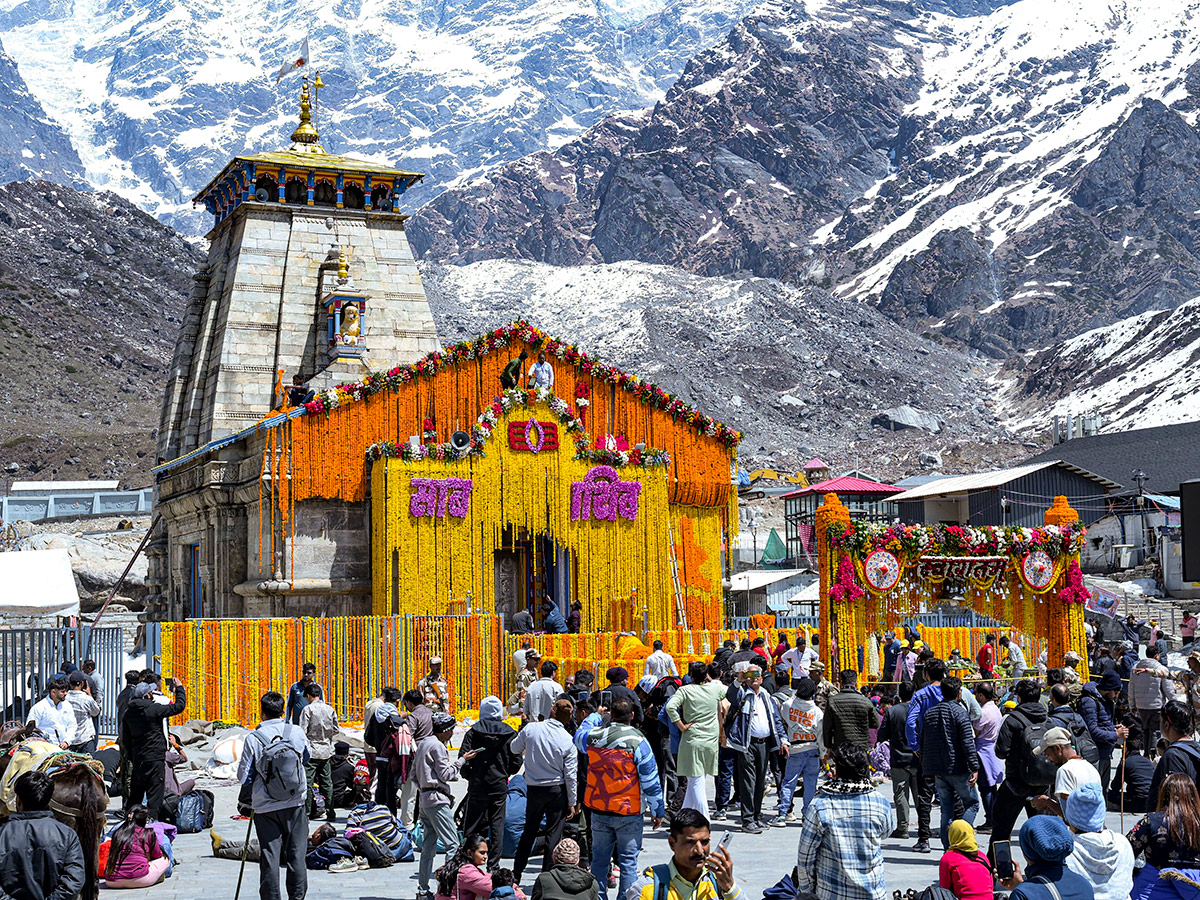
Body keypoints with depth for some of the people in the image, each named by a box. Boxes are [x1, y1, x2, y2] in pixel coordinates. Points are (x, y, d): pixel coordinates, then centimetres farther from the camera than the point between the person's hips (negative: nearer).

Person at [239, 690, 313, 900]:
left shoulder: (253, 739, -11)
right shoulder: (297, 733, -4)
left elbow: (243, 776, -4)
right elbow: (308, 757, 17)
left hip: (265, 807, -2)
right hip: (295, 804, 2)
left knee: (269, 856, 4)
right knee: (296, 855, 9)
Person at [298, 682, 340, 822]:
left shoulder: (308, 709, -10)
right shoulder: (330, 709, 5)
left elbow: (302, 731, -13)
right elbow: (336, 730, 10)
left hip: (312, 751, -5)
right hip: (326, 751, 5)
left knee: (308, 782, 0)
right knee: (327, 783, 10)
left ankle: (308, 812, 0)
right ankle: (330, 813, 10)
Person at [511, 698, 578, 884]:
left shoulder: (531, 729, -9)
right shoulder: (568, 740, -11)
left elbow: (515, 748, 8)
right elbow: (571, 775, -8)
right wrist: (572, 802, 0)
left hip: (533, 789, 3)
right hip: (557, 791, -3)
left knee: (528, 832, 17)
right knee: (554, 834, 4)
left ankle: (515, 874, 23)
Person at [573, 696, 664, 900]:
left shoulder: (593, 736, -3)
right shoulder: (638, 742, -14)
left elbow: (579, 735, 24)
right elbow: (650, 782, -10)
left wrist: (596, 715, 35)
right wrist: (658, 811, -1)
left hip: (599, 810, 4)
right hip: (629, 813, -4)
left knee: (599, 859, 14)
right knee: (628, 861, 3)